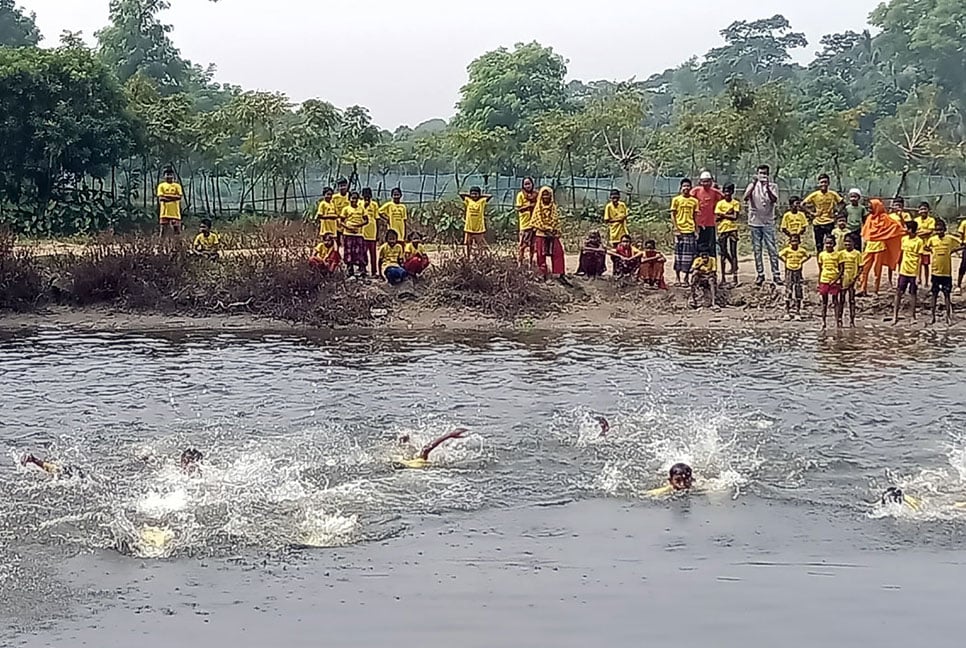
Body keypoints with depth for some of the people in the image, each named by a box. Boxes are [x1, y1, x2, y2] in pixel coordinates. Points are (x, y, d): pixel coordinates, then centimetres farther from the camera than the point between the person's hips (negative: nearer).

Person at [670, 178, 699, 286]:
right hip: (679, 231, -2)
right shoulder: (676, 200, 2)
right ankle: (677, 277, 6)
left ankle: (686, 277, 6)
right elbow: (672, 215, 1)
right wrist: (676, 229, -8)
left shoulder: (694, 201, 8)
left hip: (690, 230, 2)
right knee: (678, 254, 0)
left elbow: (696, 216, 11)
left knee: (689, 255, 0)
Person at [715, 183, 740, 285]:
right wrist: (728, 214, -13)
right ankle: (723, 276, 13)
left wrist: (723, 215, -8)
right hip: (722, 230, 2)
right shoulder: (720, 203, 6)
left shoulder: (736, 203, 2)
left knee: (733, 253, -4)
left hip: (732, 229, -2)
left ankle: (735, 277, -7)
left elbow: (735, 217, -10)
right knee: (723, 253, 6)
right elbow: (717, 217, -3)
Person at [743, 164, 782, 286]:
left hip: (768, 222, -1)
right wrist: (754, 183, -24)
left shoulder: (773, 186, 2)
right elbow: (746, 198, -14)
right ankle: (760, 275, 11)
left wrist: (767, 187, -27)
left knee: (772, 249, -4)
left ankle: (776, 274, -1)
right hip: (754, 222, 1)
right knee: (757, 250, 5)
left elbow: (774, 200, -15)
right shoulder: (753, 185, 4)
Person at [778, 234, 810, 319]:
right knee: (788, 292, 0)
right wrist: (785, 261, -3)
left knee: (798, 292, 3)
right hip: (789, 272, -2)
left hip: (798, 272, 2)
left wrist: (802, 261, 2)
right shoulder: (787, 250, -7)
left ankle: (798, 313, 10)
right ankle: (787, 313, 6)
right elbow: (779, 255, -4)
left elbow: (809, 256, 10)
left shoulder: (802, 250, -2)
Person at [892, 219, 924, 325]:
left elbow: (920, 258, -9)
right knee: (899, 292, 4)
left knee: (914, 293, 4)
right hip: (903, 271, 5)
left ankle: (913, 316, 13)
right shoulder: (904, 239, 7)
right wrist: (899, 269, 14)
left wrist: (919, 276, -12)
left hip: (913, 272, -5)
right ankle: (895, 315, 9)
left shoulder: (919, 242, -10)